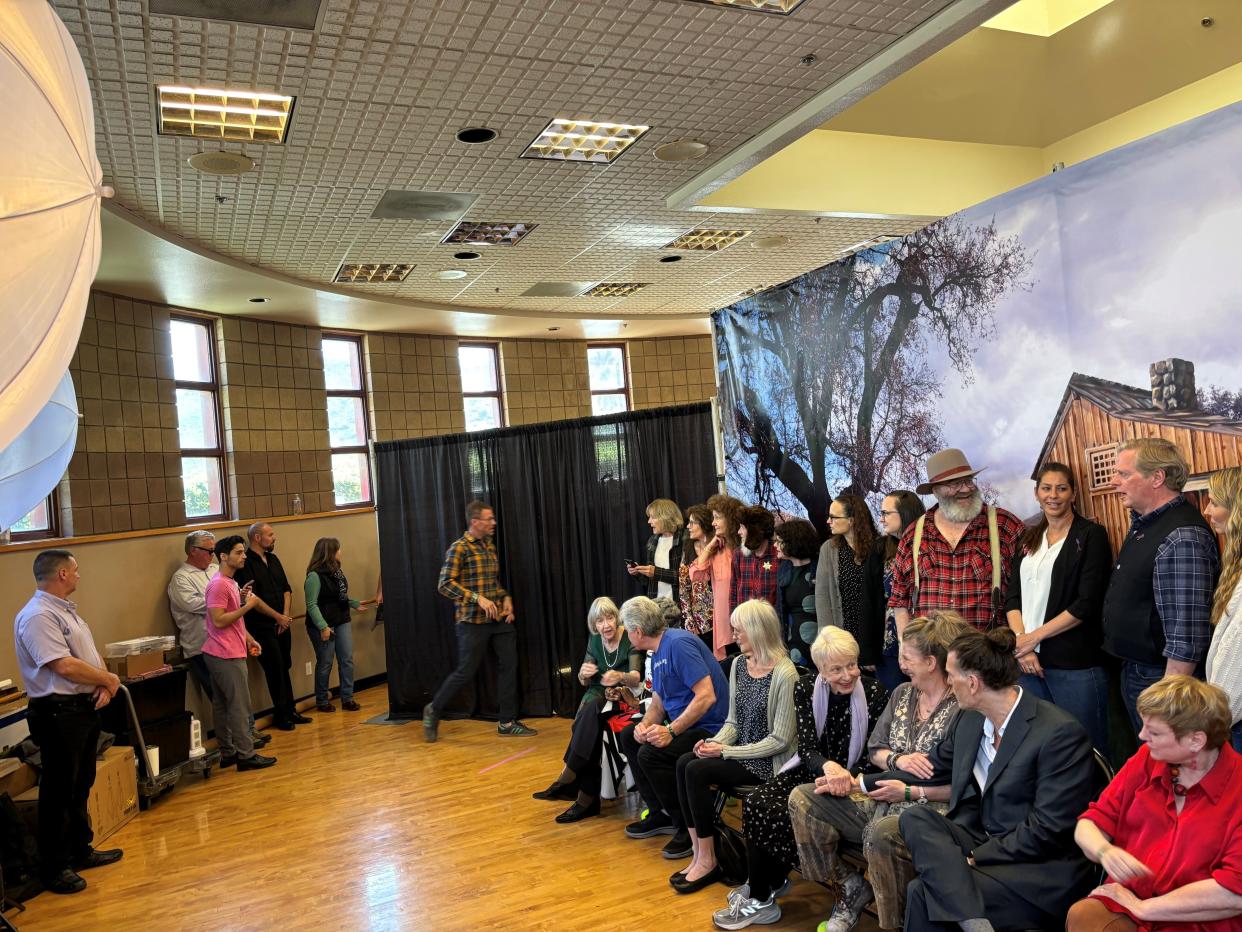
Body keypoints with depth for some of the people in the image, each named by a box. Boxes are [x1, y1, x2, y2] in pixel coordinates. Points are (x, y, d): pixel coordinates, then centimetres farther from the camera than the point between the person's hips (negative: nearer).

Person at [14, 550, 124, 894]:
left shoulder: (66, 610, 13)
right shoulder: (38, 616, -19)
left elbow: (91, 654, 14)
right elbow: (65, 666, -26)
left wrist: (104, 685, -4)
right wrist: (109, 679, -12)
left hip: (84, 709, 10)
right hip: (59, 714, -10)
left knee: (81, 786, 20)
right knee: (58, 792, 2)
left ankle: (81, 850, 33)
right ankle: (53, 869, 14)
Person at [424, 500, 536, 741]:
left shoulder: (490, 546, 12)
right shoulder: (459, 548, -10)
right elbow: (445, 584, -17)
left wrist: (506, 598, 4)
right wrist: (478, 598, -24)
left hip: (499, 619, 7)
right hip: (473, 621, -7)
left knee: (509, 666, 3)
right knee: (466, 672, -1)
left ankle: (507, 723, 12)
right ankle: (433, 710, 22)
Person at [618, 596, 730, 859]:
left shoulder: (678, 643, -20)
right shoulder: (657, 653, 12)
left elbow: (706, 696, -27)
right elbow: (658, 704, 15)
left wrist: (672, 731, -26)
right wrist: (645, 724, -6)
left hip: (710, 727, -11)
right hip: (684, 725, 11)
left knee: (650, 754, -25)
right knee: (629, 737, 13)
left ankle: (689, 828, -8)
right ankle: (660, 814, 17)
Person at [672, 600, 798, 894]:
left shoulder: (784, 674, -19)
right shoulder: (739, 664, 6)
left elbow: (780, 740, -18)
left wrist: (726, 751, -17)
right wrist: (715, 742, -9)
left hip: (768, 762, -8)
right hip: (740, 753, 8)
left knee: (697, 770, -21)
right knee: (684, 762, -15)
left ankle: (708, 861, -6)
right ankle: (699, 853, -7)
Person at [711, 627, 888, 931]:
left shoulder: (874, 694, -14)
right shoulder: (806, 689, -6)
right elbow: (806, 748, -12)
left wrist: (846, 778, -28)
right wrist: (827, 765, -35)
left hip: (851, 781, -3)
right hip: (811, 770, 4)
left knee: (791, 814, -25)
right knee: (755, 805, -22)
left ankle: (761, 897, -2)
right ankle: (763, 886, 1)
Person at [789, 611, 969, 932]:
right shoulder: (902, 694, 10)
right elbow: (874, 750, 14)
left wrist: (910, 791, -16)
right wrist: (898, 759, -8)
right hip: (884, 797, 8)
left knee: (881, 832, -39)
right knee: (802, 799, -6)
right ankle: (849, 886, 7)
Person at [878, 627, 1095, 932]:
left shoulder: (1061, 733, -18)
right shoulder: (970, 720, 5)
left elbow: (1047, 832, -19)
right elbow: (933, 769, 21)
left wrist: (974, 858, -16)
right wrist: (861, 783, 23)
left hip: (1041, 870, -8)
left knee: (924, 892, -26)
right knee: (915, 819, -22)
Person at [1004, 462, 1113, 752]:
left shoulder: (1091, 535, -2)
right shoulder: (1029, 539, 15)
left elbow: (1087, 603, -10)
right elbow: (1013, 597, 11)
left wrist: (1034, 637, -10)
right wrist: (1020, 641, -5)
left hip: (1077, 663, -5)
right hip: (1029, 662, 5)